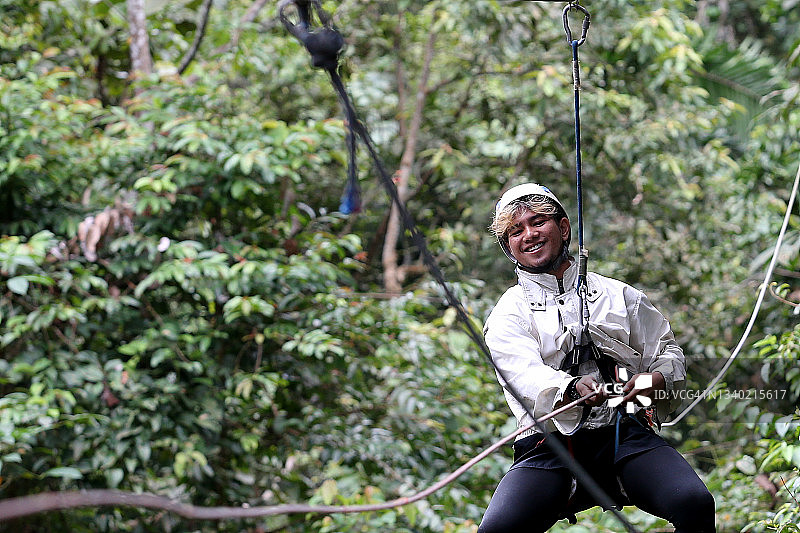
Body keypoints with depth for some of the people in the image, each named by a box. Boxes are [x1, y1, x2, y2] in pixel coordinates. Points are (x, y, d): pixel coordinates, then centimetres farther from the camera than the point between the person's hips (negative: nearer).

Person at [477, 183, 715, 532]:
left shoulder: (618, 295, 20)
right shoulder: (507, 316, 12)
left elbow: (668, 352, 21)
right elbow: (525, 376, -7)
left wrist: (657, 379, -4)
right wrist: (572, 388, -29)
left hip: (624, 435, 1)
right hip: (551, 447, -1)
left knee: (696, 505, -28)